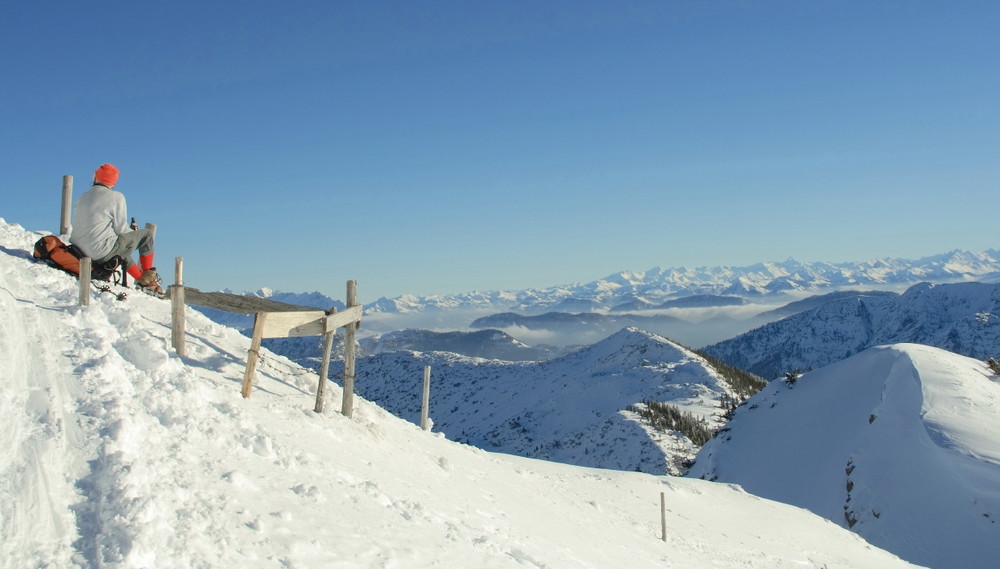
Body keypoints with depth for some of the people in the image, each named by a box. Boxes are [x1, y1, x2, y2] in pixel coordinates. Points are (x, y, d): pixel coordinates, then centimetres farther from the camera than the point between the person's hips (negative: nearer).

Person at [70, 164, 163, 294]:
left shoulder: (82, 198, 14)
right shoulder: (116, 197, -5)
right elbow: (121, 229, -6)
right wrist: (134, 234, 17)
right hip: (103, 252, -7)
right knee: (147, 234, 10)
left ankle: (140, 278, 32)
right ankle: (148, 277, 17)